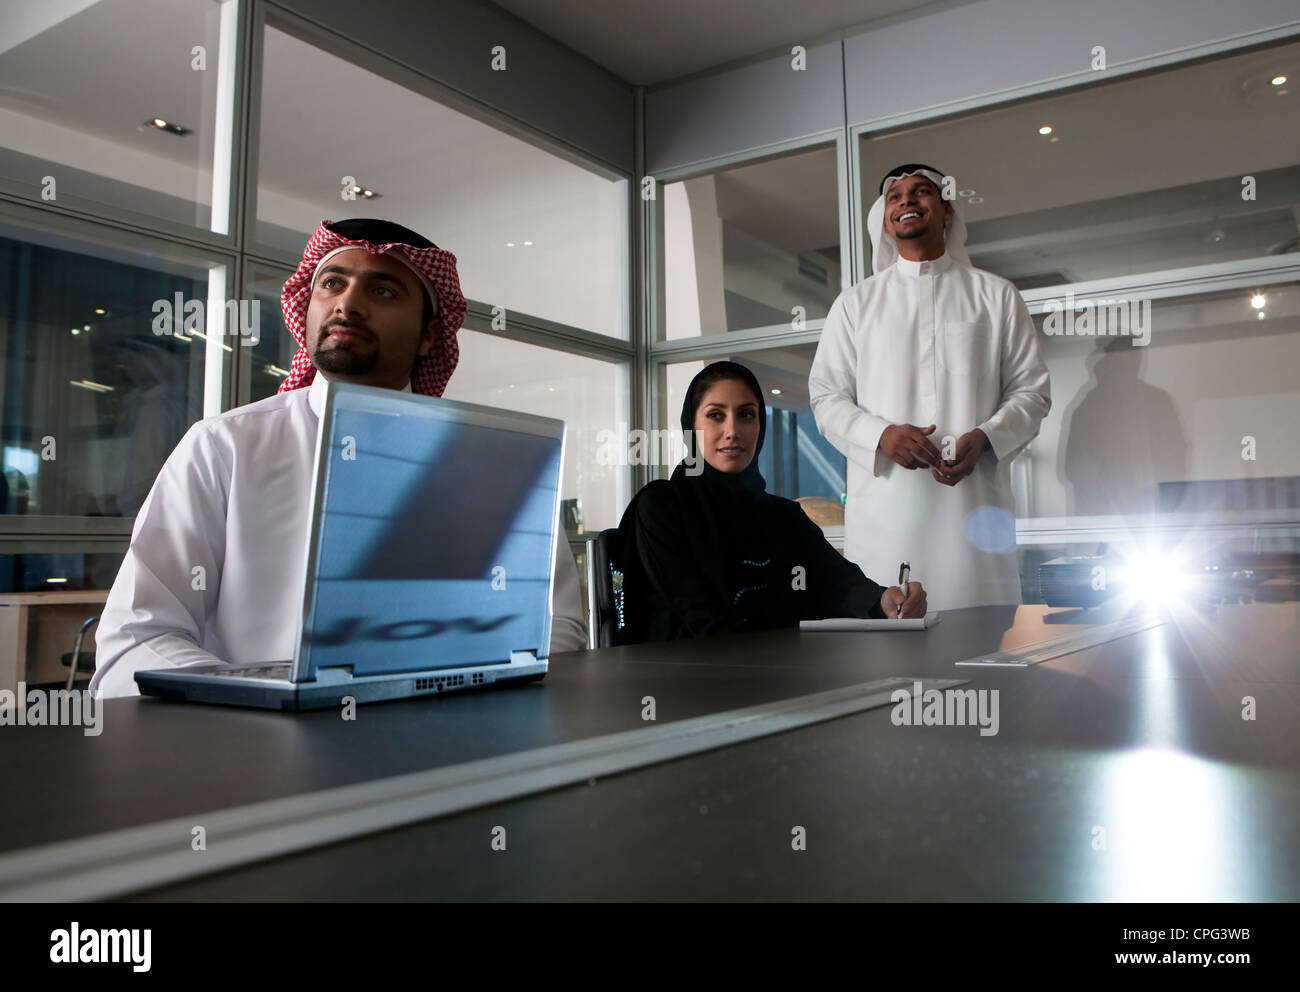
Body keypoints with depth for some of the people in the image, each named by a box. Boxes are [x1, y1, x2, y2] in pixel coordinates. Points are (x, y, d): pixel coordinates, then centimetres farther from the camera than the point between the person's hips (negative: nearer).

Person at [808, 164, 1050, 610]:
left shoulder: (996, 295, 15)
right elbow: (826, 395, 11)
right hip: (884, 512, 0)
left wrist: (984, 438, -9)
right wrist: (882, 434, -9)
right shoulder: (856, 302, 16)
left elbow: (1032, 390, 11)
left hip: (975, 503, 0)